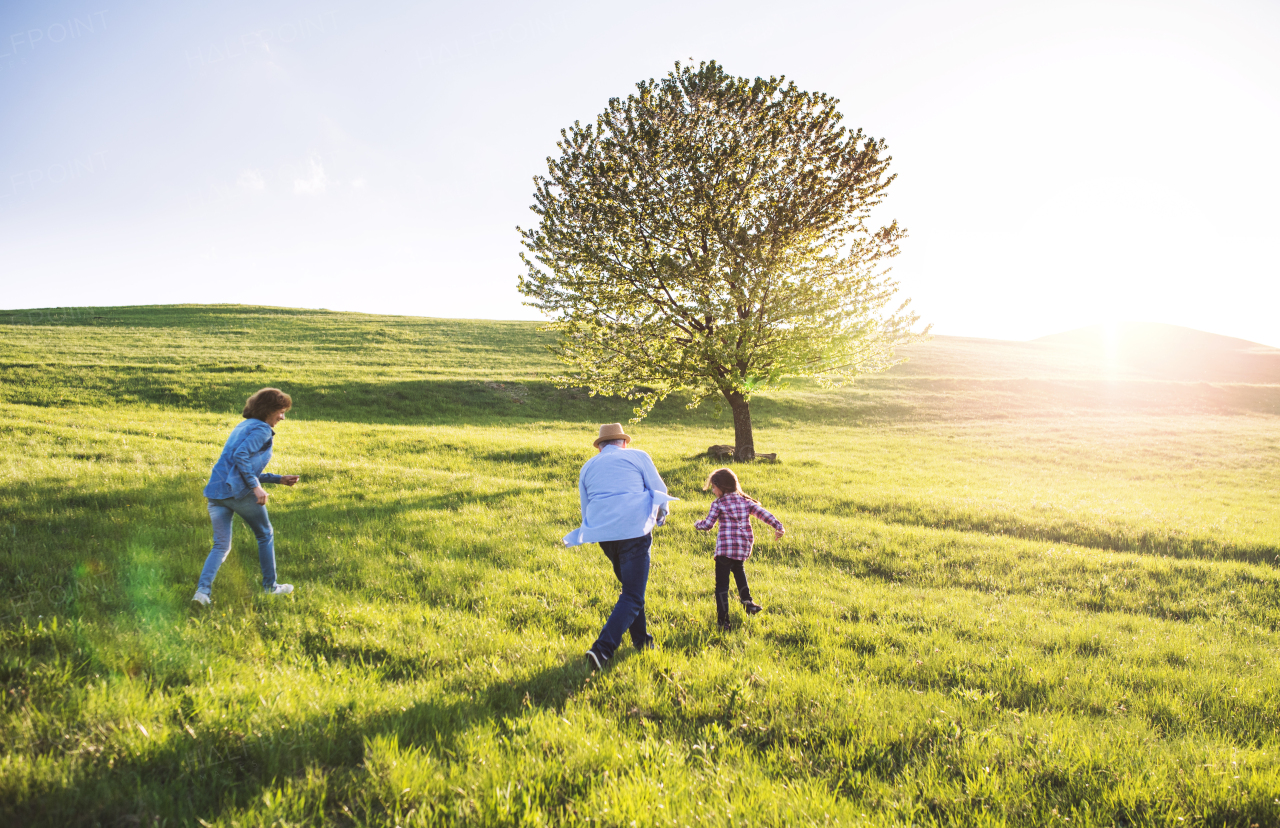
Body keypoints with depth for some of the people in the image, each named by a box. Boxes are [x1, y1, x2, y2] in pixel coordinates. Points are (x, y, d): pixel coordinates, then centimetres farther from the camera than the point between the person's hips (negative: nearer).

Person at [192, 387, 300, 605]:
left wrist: (279, 479, 26)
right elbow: (240, 456, -20)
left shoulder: (243, 427, 24)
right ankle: (270, 586, 21)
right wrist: (256, 486, -20)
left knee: (221, 546, 11)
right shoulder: (262, 429, -4)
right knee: (265, 536, 12)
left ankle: (203, 590, -6)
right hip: (239, 491, -8)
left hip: (215, 491, 8)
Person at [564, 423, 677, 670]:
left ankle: (641, 640, 30)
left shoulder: (587, 467, 19)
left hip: (602, 535, 5)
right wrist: (661, 515, 28)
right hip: (634, 530, -5)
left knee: (630, 587, 24)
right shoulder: (637, 456, 9)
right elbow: (661, 492, 9)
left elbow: (586, 512, 23)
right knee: (632, 596, -2)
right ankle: (602, 648, -15)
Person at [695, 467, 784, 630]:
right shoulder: (745, 501, 10)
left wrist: (697, 524, 13)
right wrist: (778, 527, 9)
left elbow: (707, 524, -7)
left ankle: (723, 619, -7)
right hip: (744, 548, 6)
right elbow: (763, 513, 4)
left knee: (722, 584, -2)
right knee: (738, 569, 35)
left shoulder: (718, 504, -4)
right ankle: (747, 600, 28)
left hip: (725, 548, -6)